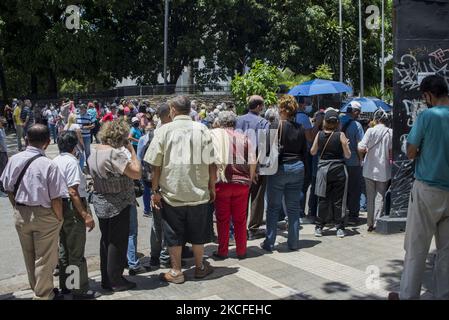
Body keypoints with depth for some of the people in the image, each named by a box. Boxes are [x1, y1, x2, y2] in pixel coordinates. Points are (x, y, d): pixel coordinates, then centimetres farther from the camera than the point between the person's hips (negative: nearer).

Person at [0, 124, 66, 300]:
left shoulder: (14, 159, -8)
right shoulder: (48, 165, -22)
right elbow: (56, 199, -19)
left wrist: (19, 209, 15)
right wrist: (59, 219, -4)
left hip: (20, 214, 6)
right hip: (44, 216, -5)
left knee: (29, 256, 23)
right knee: (44, 259, 12)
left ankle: (37, 289, 42)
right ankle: (43, 295, 26)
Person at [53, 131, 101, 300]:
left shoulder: (54, 161, 7)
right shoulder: (71, 161, -15)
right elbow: (73, 191, -21)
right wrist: (86, 215, -19)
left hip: (58, 207, 8)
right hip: (72, 208, -8)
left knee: (63, 249, 19)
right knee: (76, 252, 1)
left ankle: (65, 285, 31)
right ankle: (79, 290, 9)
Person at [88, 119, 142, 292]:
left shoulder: (93, 150, 2)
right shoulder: (114, 153, -25)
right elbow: (137, 173, -26)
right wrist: (132, 151, -15)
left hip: (100, 201, 8)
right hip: (118, 205, -8)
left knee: (106, 239, 18)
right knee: (118, 242, 5)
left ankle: (106, 279, 29)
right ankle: (116, 281, 16)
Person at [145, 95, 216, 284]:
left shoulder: (163, 130, -6)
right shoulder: (202, 130, -4)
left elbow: (156, 165, -7)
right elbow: (211, 163, -4)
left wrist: (155, 191, 1)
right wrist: (212, 187, 7)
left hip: (171, 193, -1)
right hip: (199, 192, 2)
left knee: (174, 235, 11)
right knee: (198, 233, 16)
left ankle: (176, 271, 20)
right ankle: (200, 267, 30)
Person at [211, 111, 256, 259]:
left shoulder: (215, 134, 1)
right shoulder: (243, 137, 7)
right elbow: (253, 162, 4)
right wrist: (249, 180, 13)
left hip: (222, 182, -2)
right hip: (242, 182, 2)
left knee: (222, 219, 8)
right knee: (240, 219, 11)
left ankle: (222, 251, 15)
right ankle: (241, 251, 18)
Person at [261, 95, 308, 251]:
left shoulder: (278, 125, -11)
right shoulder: (300, 128, 4)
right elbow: (305, 152, 10)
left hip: (280, 168, -4)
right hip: (297, 168, 5)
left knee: (273, 207, 5)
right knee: (294, 207, 11)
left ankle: (269, 243, 10)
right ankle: (293, 242, 16)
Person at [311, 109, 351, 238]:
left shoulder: (319, 134, -2)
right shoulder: (340, 135, -8)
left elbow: (313, 152, 8)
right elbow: (348, 155, -4)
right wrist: (346, 144, 13)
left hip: (323, 168, 2)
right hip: (338, 169, -1)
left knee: (322, 199, 8)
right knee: (338, 200, 7)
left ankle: (319, 227, 11)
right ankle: (340, 228, 12)